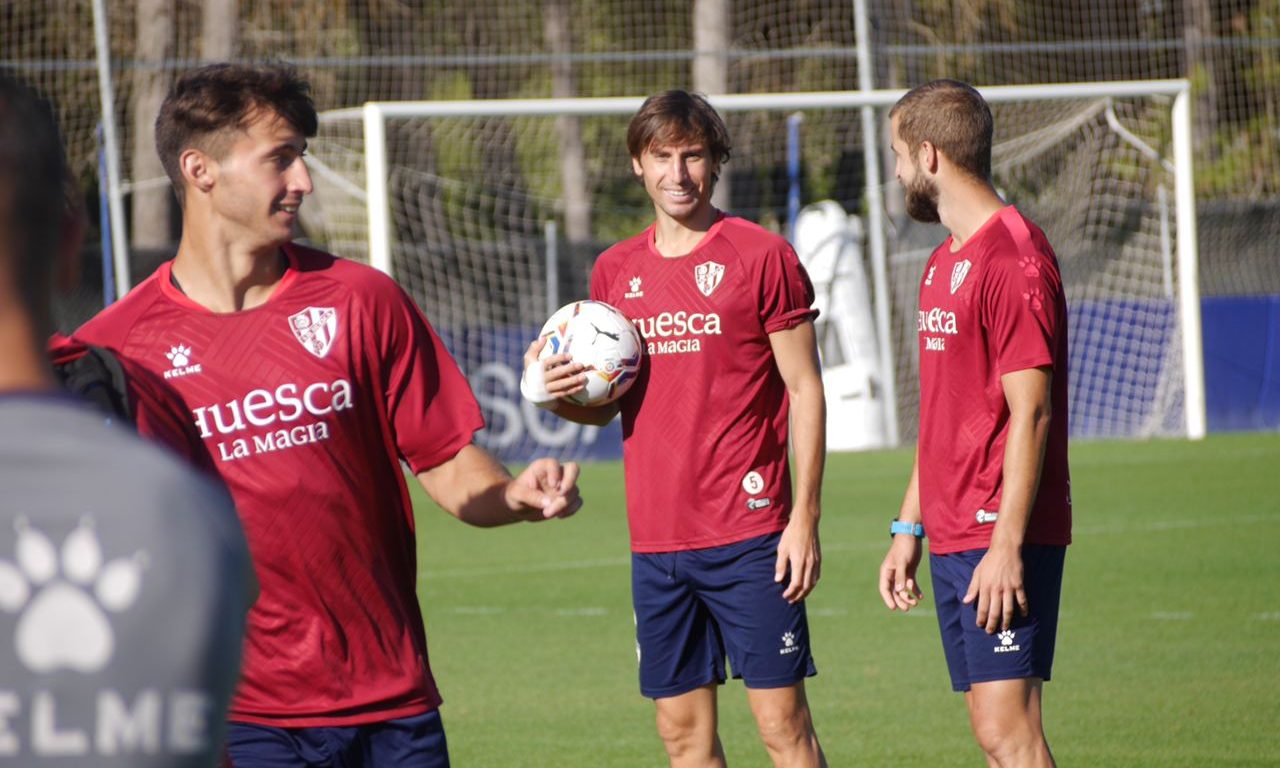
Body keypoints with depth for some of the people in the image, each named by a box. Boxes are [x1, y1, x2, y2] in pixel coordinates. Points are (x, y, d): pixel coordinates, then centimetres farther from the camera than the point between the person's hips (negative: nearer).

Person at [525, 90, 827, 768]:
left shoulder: (762, 257, -3)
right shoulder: (615, 270, 11)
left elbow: (805, 390, -3)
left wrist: (805, 517, -10)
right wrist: (559, 395, -5)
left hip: (749, 534, -5)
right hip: (656, 539, 5)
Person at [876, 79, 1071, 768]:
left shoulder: (1014, 259, -13)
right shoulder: (945, 263, 17)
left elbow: (1029, 414, -17)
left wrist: (1006, 547, -21)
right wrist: (907, 529, 20)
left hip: (1001, 540, -9)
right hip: (952, 535, 9)